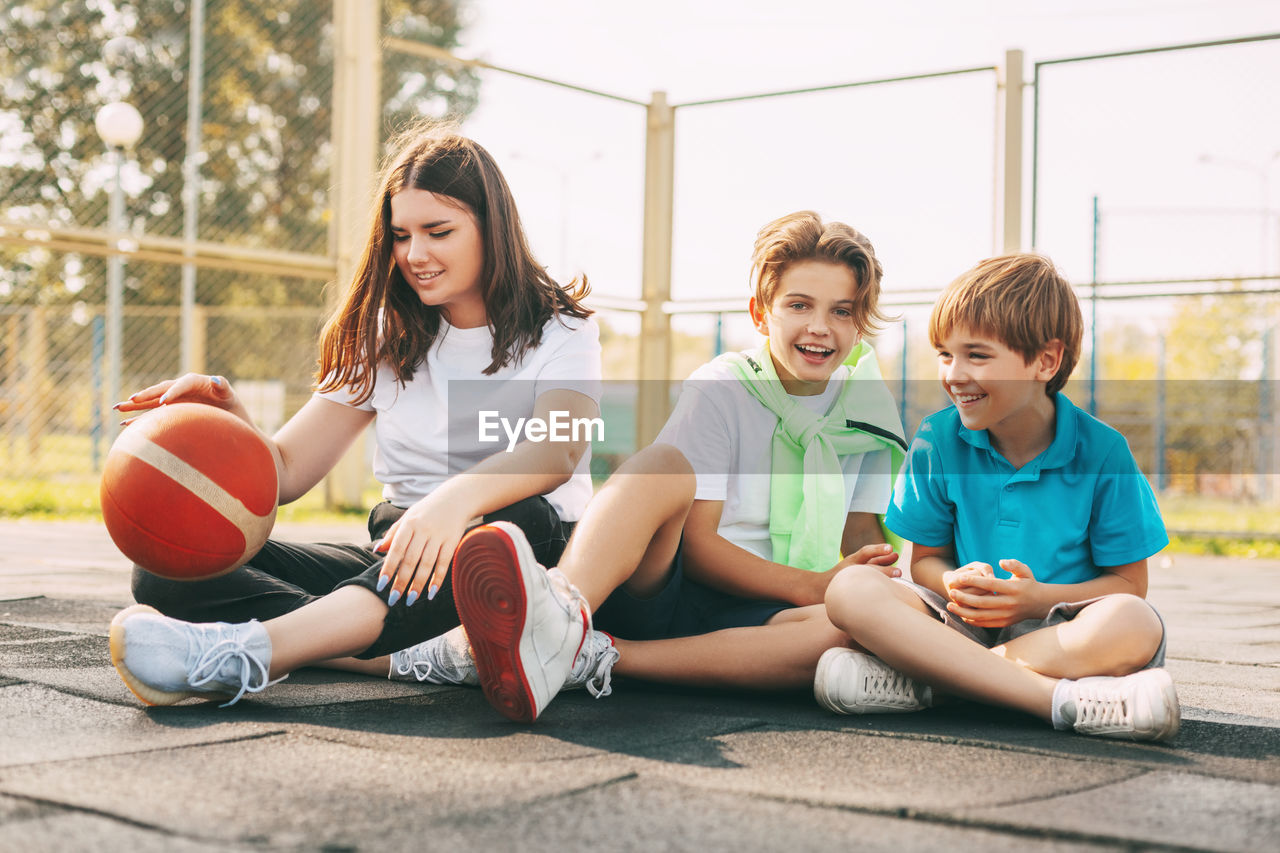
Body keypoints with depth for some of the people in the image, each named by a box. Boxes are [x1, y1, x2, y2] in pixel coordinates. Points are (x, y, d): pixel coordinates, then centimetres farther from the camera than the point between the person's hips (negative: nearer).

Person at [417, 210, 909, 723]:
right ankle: (561, 617, -61)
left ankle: (603, 656, -40)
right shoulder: (719, 389, -3)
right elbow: (694, 544, -10)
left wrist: (873, 575, -13)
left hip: (749, 618, 3)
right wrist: (811, 586, -19)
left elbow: (864, 535, 11)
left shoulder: (867, 409, 9)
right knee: (662, 467, -32)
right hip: (663, 586, -2)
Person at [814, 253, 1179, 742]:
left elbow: (1128, 582, -2)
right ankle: (1063, 700, -35)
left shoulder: (1101, 450, -5)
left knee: (1135, 626, -36)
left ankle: (915, 683, -30)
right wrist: (955, 586, -17)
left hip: (1064, 630, -1)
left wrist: (1039, 598, -19)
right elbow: (926, 559, 8)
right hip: (964, 624, 2)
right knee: (852, 589, -26)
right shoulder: (937, 441, 2)